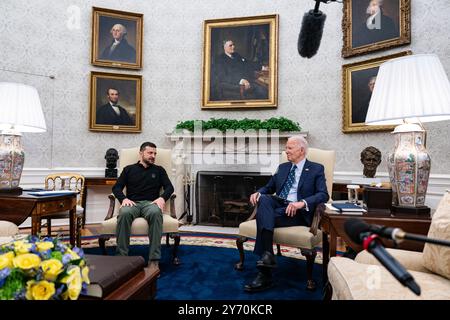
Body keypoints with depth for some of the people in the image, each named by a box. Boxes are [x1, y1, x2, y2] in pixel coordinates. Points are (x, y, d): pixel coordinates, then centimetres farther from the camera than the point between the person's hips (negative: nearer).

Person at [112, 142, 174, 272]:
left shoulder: (159, 170, 21)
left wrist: (162, 198, -12)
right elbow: (116, 187, 11)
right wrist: (123, 198, -10)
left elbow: (169, 187, 9)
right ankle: (121, 257, -30)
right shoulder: (129, 169, 20)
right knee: (124, 213, -37)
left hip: (150, 203, 0)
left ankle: (154, 260, -38)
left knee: (156, 212, -38)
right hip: (132, 203, 1)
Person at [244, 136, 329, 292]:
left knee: (264, 216, -31)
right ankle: (267, 254, -38)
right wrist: (258, 193, -2)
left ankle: (265, 275, -29)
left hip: (298, 212, -4)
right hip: (277, 206, 5)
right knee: (264, 199, -31)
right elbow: (268, 188, 23)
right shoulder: (282, 167, 22)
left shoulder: (316, 169, 6)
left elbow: (324, 195, -7)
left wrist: (302, 203, -25)